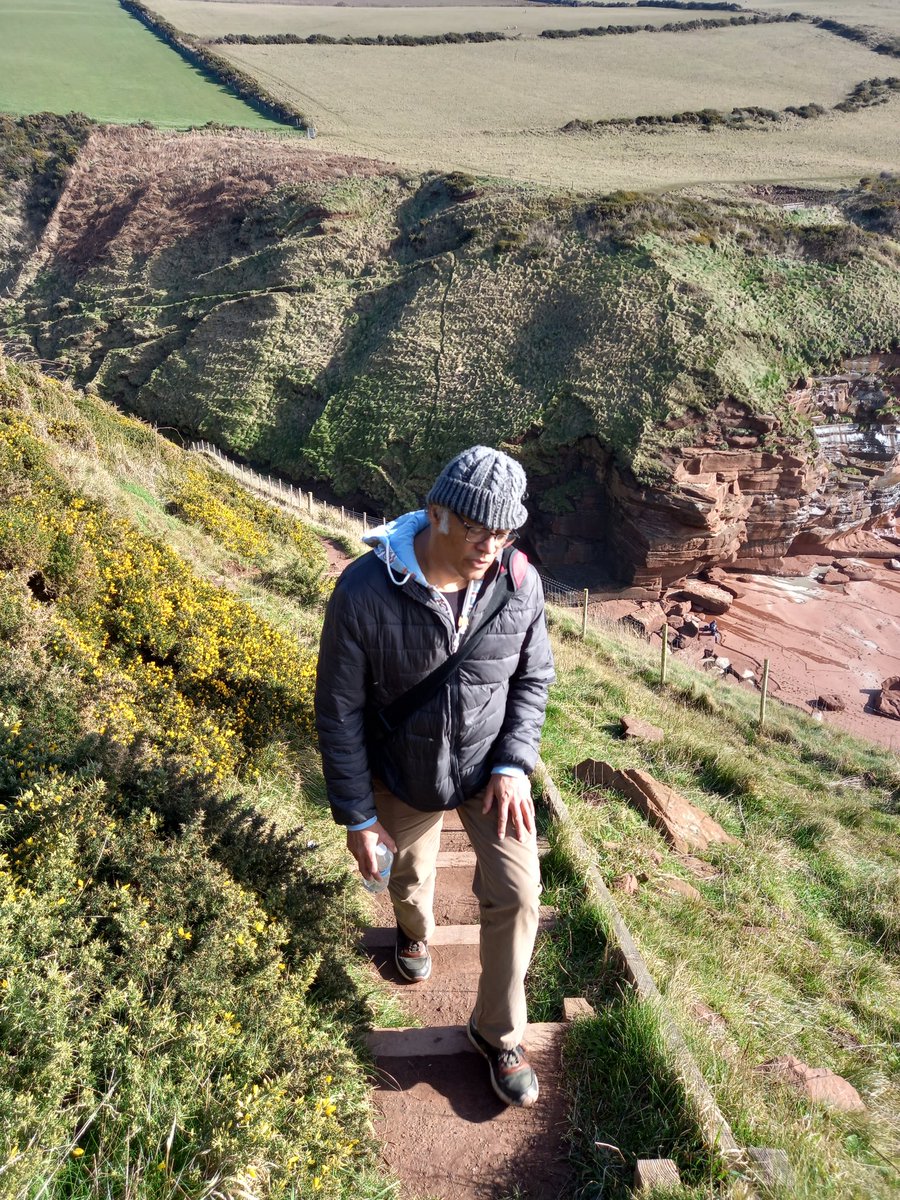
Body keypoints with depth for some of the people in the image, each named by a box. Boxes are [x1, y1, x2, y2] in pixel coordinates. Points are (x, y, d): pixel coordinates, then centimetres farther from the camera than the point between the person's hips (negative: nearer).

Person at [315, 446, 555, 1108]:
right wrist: (357, 814, -13)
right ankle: (415, 932, 63)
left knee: (516, 896, -1)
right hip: (404, 779, -1)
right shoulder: (364, 593, -30)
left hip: (490, 771, 1)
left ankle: (500, 1031, 26)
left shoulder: (519, 583, -20)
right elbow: (339, 712, -18)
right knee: (411, 878, 23)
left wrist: (514, 765, -14)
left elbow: (534, 678, -3)